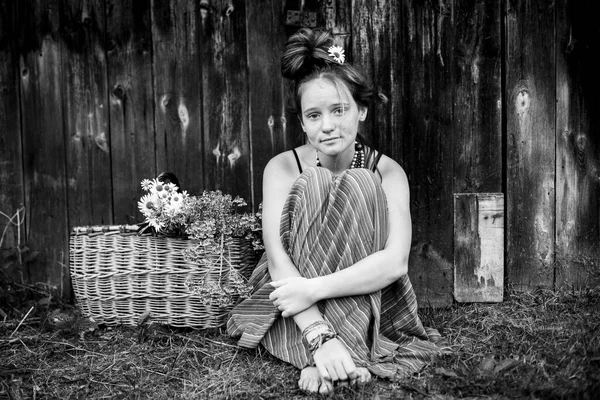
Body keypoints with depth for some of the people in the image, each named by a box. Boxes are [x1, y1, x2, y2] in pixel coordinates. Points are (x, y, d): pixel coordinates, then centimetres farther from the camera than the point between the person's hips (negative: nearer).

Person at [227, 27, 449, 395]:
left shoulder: (388, 172, -7)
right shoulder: (282, 168, -9)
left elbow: (396, 261, -23)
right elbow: (277, 256, -22)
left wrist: (316, 288, -34)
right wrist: (320, 335, -36)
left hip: (369, 308, 1)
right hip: (294, 316, 0)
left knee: (360, 188, -21)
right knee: (313, 191, -22)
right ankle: (327, 352, -30)